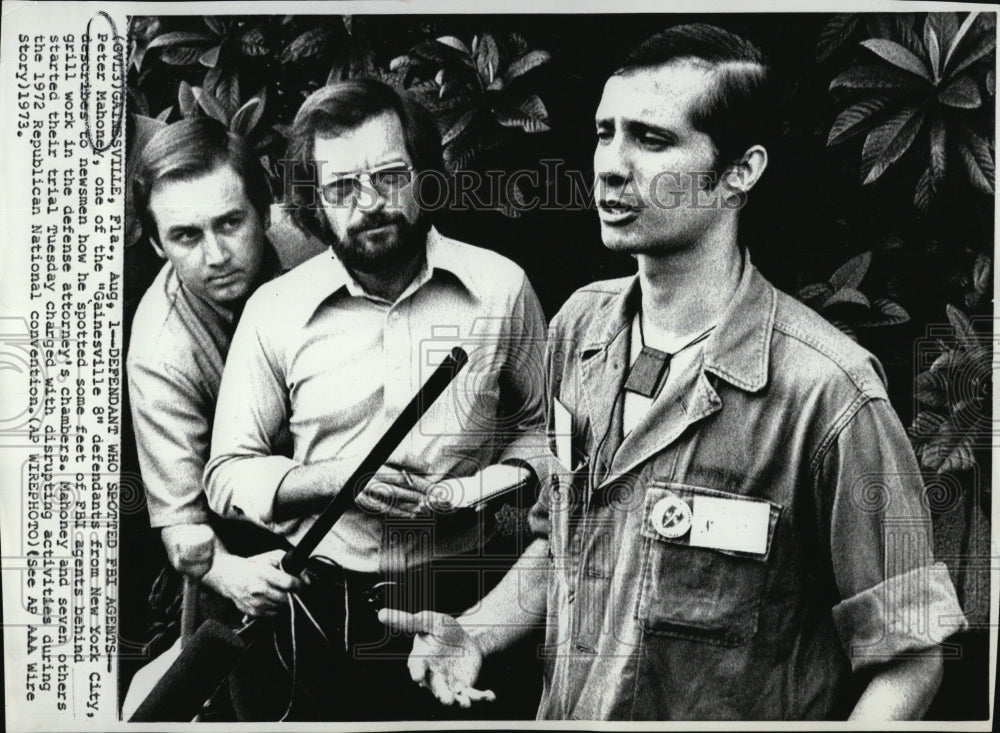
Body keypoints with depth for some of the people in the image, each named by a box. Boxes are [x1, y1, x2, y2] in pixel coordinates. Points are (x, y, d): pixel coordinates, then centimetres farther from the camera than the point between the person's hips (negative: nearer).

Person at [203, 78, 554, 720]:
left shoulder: (502, 287, -5)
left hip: (469, 598, 0)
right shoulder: (274, 310, -5)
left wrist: (496, 481, -10)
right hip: (331, 611, 0)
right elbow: (227, 475, 0)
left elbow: (539, 423, 10)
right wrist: (330, 479, -16)